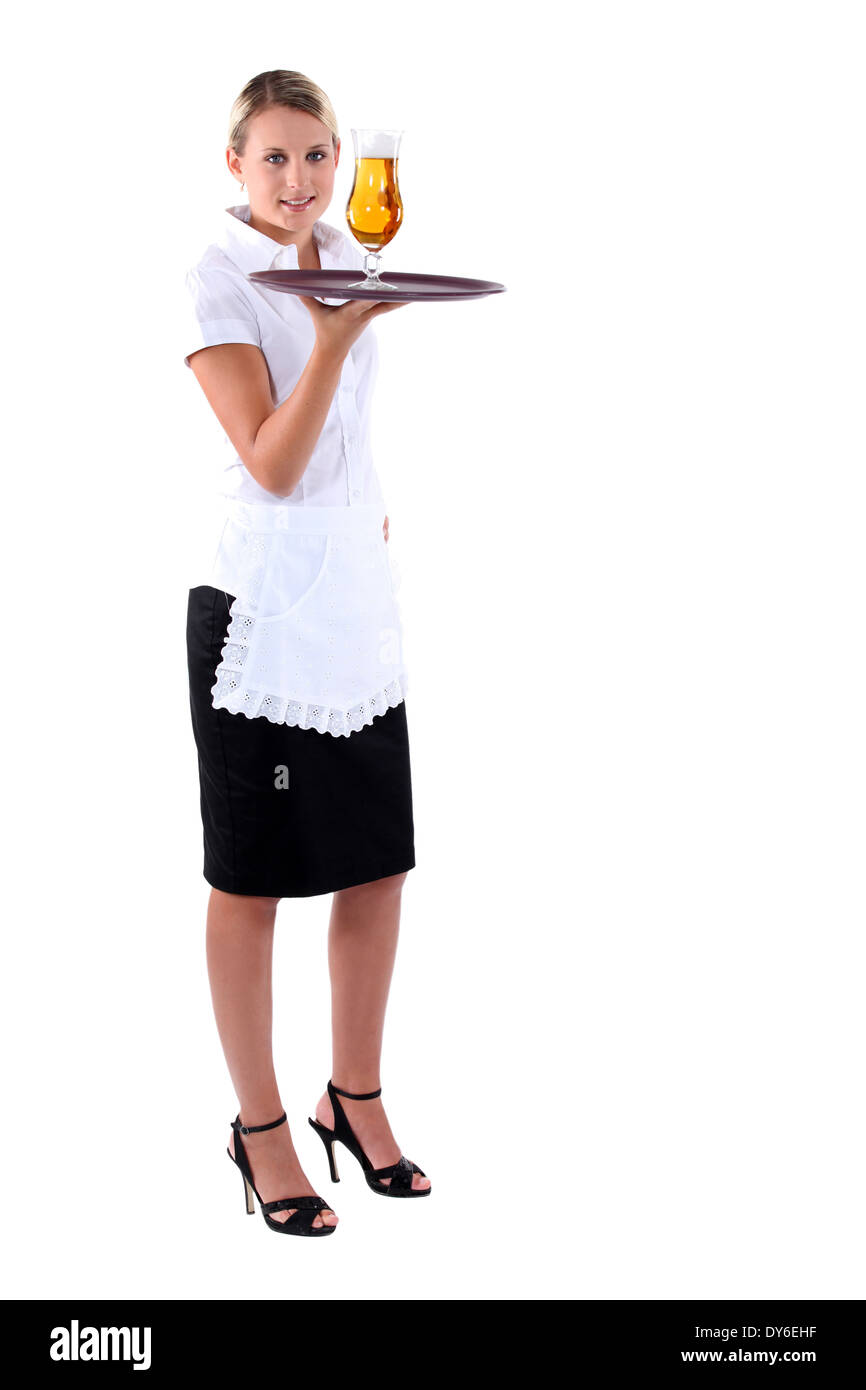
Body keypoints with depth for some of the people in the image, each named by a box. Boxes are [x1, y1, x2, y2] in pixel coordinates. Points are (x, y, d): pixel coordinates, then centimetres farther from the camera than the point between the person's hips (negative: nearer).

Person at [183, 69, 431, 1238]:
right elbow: (273, 463, -18)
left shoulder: (351, 261, 11)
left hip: (361, 595, 7)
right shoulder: (217, 280, -9)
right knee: (252, 883, 4)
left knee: (377, 867, 11)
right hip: (265, 605, -7)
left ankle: (356, 1098, 29)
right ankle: (260, 1128, 17)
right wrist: (339, 333, -27)